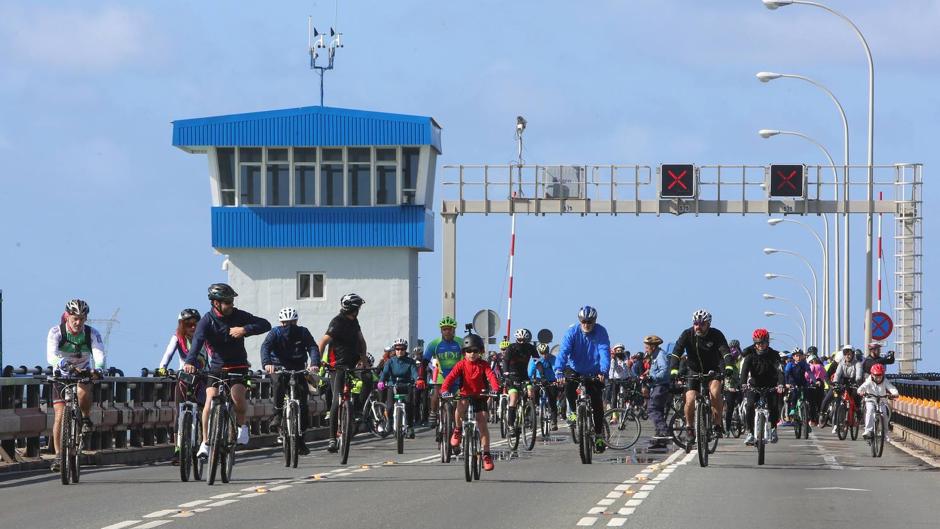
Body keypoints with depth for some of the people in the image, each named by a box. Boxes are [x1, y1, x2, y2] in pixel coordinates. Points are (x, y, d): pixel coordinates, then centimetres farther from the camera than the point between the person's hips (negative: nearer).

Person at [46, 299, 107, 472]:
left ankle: (86, 419, -7)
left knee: (83, 390, -35)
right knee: (60, 415, -11)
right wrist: (65, 365, -54)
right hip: (61, 375, 0)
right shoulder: (56, 332, -19)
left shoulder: (92, 333, -16)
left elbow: (100, 355, -29)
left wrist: (97, 369, -52)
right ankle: (58, 455, -1)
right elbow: (51, 356, -34)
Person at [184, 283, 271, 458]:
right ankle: (206, 443, -6)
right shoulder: (207, 321, -11)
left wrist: (245, 329, -25)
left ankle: (242, 425, 8)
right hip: (216, 367, 0)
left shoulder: (238, 316, -5)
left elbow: (265, 325, -7)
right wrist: (190, 362, -47)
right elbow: (197, 341, -28)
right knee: (211, 400, -18)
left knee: (237, 397, -24)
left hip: (238, 366, 0)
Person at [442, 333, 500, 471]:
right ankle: (458, 431, -11)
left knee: (483, 424, -9)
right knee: (460, 406, -35)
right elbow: (450, 377, -17)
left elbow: (491, 376, -19)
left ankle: (486, 455, -3)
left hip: (480, 397, 0)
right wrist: (445, 390, -37)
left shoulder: (483, 365, -4)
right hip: (465, 396, 0)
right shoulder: (461, 365, -5)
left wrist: (495, 388, -41)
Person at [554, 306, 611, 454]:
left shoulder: (600, 332, -15)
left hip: (593, 373, 0)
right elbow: (563, 351, -26)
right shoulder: (572, 332, -16)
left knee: (597, 403, -6)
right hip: (575, 369, 0)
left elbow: (605, 351, -26)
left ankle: (599, 435, 8)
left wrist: (603, 371, -44)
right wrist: (559, 371, -42)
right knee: (569, 384, -32)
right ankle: (573, 411, -8)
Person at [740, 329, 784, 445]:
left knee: (774, 407, -19)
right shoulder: (750, 355, -10)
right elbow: (744, 370, -24)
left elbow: (780, 370, -25)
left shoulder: (773, 355, -12)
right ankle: (750, 433, -13)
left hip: (770, 386, 0)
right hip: (754, 385, 0)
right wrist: (744, 383, -43)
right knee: (749, 406, -22)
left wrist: (780, 384, -44)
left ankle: (773, 428, 7)